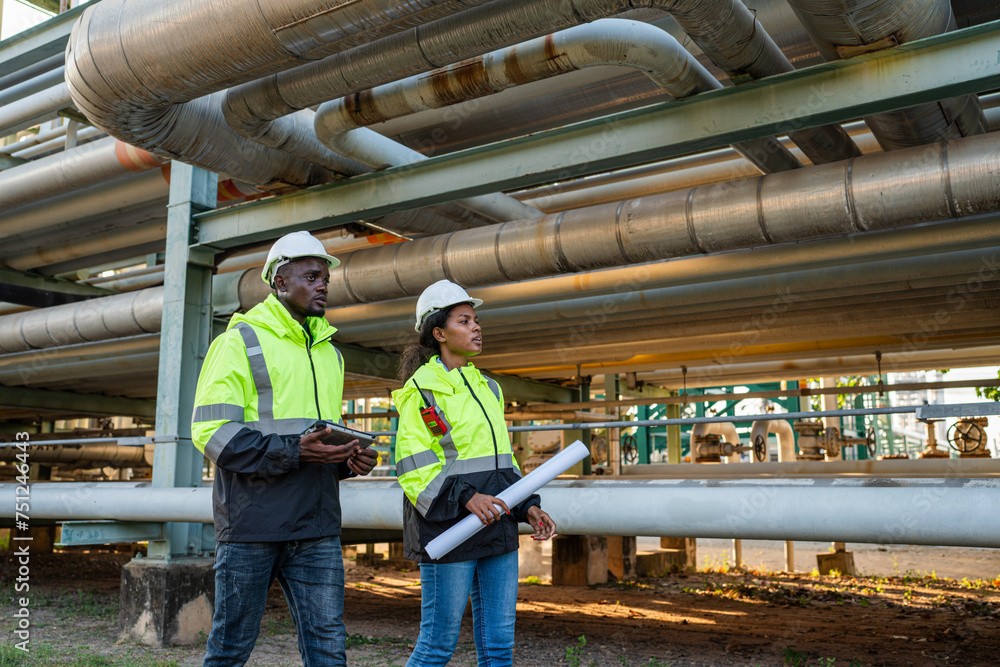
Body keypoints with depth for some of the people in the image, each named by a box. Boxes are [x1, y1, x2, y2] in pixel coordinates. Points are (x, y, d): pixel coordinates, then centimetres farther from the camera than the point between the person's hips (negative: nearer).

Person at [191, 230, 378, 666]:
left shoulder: (330, 352, 20)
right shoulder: (241, 340, -1)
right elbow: (210, 431, -10)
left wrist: (348, 460, 5)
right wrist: (292, 451, -20)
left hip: (318, 529, 5)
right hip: (252, 524, -5)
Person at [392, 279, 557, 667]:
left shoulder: (487, 388, 16)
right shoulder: (420, 391, -6)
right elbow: (414, 470, -13)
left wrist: (527, 507, 9)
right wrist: (464, 498, -25)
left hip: (497, 532, 7)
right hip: (447, 532, -7)